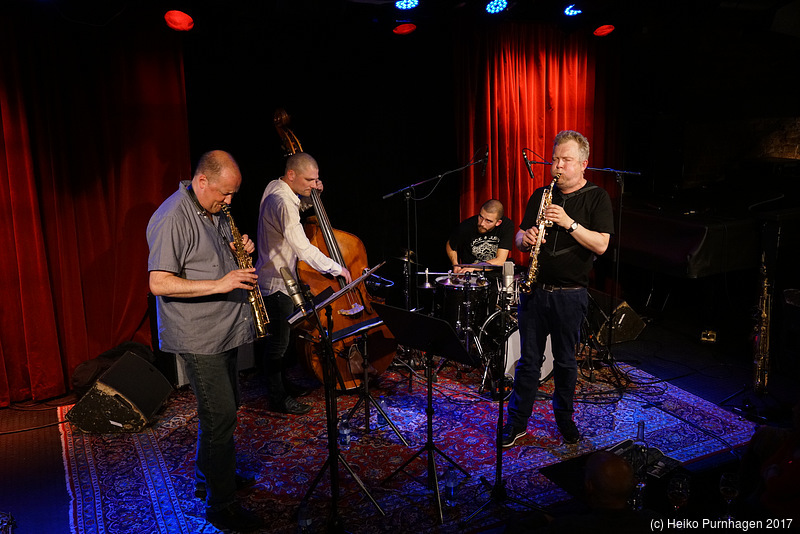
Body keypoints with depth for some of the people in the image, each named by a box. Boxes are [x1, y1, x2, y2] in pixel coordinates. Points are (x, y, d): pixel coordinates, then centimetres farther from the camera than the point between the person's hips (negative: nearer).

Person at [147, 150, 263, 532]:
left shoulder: (214, 212, 9)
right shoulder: (172, 219, -19)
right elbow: (159, 283, -23)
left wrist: (237, 251, 1)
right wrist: (219, 284, -29)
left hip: (223, 331, 9)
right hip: (197, 338, -9)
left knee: (224, 408, 19)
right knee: (220, 415, -5)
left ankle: (208, 476, 38)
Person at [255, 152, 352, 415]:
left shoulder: (275, 188, 5)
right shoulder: (283, 202, -26)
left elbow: (296, 210, 24)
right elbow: (302, 248, -32)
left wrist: (311, 193, 6)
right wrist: (337, 268, -23)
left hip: (275, 276, 10)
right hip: (277, 283, -10)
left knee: (279, 338, 20)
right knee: (278, 342, 1)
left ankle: (284, 383, 34)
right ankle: (278, 398, 14)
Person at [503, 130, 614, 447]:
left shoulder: (597, 198, -1)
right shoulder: (541, 195, 10)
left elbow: (601, 245, -12)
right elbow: (519, 237, 11)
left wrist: (569, 223, -22)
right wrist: (526, 237, -12)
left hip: (570, 294, -2)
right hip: (534, 290, 3)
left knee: (565, 362, 11)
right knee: (529, 359, 8)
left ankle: (564, 418, 31)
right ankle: (517, 422, 19)